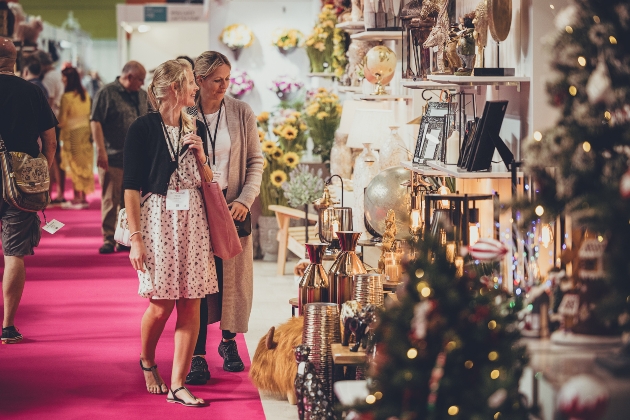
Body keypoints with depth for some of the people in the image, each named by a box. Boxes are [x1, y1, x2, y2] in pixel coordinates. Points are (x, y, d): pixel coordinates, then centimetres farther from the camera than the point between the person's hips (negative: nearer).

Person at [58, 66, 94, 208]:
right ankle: (84, 198, 14)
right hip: (86, 131, 7)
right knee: (85, 166, 10)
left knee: (74, 166, 0)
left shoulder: (67, 97, -15)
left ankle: (77, 198, 2)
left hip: (73, 133, -6)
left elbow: (62, 120, -13)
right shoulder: (85, 94, 5)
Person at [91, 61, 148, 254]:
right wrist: (101, 150, -15)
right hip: (113, 158, -5)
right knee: (110, 200, -3)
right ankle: (108, 239, 3)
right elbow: (95, 122, -9)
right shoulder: (107, 93, -4)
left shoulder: (142, 95, 15)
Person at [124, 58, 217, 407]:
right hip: (157, 218, -5)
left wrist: (200, 155, -2)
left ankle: (177, 385, 3)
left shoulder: (196, 128, 11)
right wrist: (135, 238, -12)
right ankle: (147, 362, 27)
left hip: (193, 220, 5)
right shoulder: (143, 129, -5)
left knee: (191, 305, -2)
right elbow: (131, 187, -7)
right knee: (162, 305, -3)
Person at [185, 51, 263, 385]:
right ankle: (198, 355, 1)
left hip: (232, 206, 2)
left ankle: (229, 341, 24)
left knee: (232, 277, 6)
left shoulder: (241, 113, 2)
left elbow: (255, 161, 5)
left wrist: (245, 200, -5)